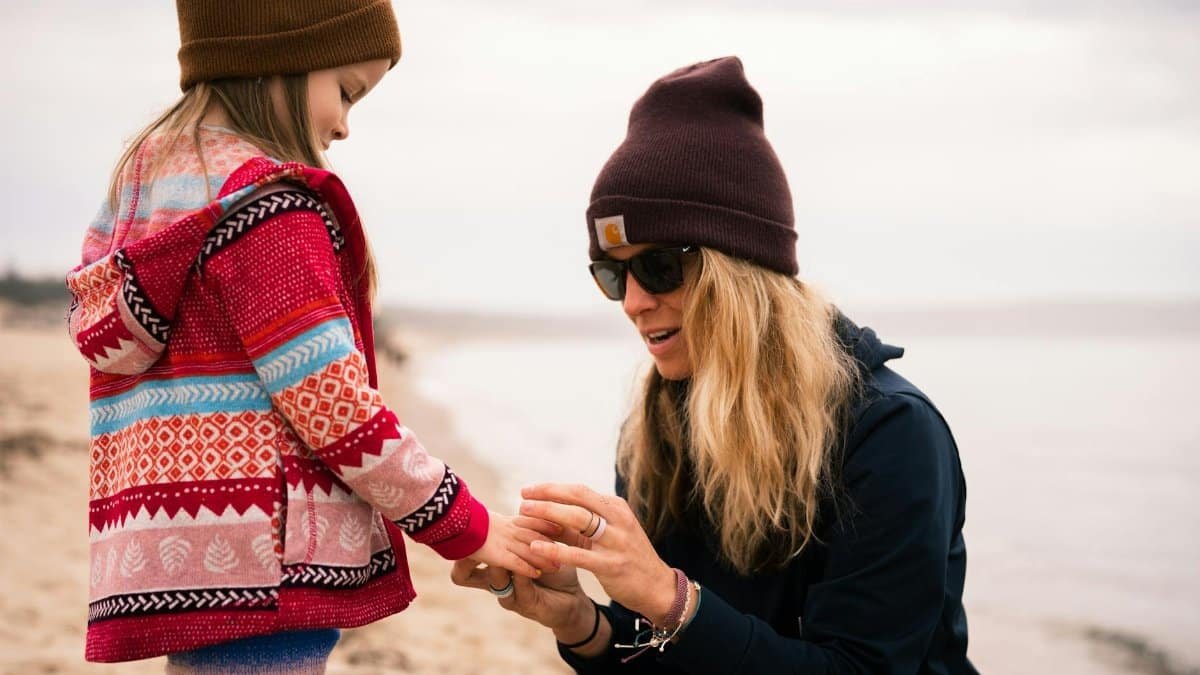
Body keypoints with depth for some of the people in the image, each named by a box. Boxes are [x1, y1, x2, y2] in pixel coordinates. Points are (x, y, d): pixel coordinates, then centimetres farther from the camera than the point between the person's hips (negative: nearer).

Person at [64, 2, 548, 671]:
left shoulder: (147, 175, 16)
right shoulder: (268, 209, -12)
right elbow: (333, 408, -15)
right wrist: (465, 526, -6)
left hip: (169, 562, 9)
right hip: (261, 565, -9)